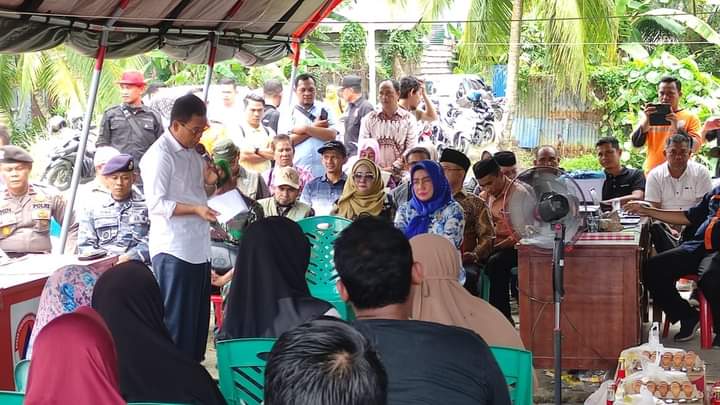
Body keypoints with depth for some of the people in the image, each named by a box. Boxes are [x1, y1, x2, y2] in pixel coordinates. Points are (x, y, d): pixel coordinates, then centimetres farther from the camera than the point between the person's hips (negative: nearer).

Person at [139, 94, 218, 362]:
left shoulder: (193, 153, 15)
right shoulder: (159, 155, -12)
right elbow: (156, 203, -17)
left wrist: (210, 183, 3)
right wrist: (195, 209, -24)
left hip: (198, 247, 9)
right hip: (173, 250, -9)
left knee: (198, 317, 13)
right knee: (176, 319, -2)